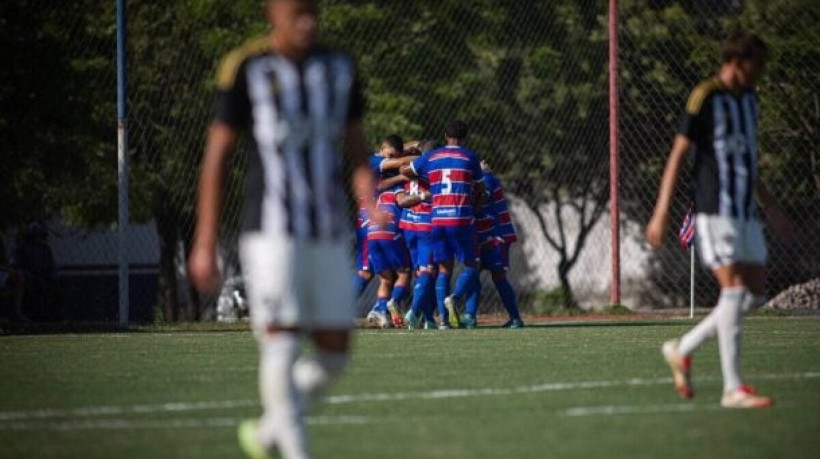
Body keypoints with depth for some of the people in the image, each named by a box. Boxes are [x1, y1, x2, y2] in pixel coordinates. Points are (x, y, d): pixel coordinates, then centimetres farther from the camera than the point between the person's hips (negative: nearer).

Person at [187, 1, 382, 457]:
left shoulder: (339, 67, 8)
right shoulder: (245, 69, -4)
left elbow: (358, 149, 14)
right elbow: (217, 155, 0)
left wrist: (371, 204, -7)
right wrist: (205, 244, -3)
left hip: (330, 235, 5)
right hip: (272, 233, -5)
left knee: (335, 354, 4)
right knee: (281, 347, -13)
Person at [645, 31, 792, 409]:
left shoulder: (749, 100, 15)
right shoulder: (705, 98, -9)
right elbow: (678, 155, -11)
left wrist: (769, 207, 29)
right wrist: (661, 212, -16)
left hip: (745, 214, 8)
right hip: (714, 211, -8)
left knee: (755, 292, 6)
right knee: (733, 289, -13)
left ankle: (682, 350, 19)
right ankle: (733, 388, -11)